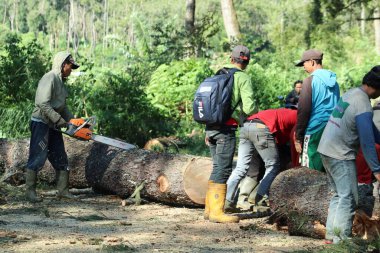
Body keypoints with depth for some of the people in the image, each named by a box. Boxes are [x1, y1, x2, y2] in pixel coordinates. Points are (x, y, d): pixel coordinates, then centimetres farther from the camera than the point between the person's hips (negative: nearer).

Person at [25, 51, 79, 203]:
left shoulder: (60, 82, 17)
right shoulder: (50, 78, -14)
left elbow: (63, 107, 20)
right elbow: (43, 104, -24)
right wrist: (59, 121, -23)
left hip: (53, 126, 10)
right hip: (41, 123, -10)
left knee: (61, 159, 9)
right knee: (38, 158, -8)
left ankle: (63, 190, 13)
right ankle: (30, 191, -3)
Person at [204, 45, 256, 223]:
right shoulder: (243, 78, -5)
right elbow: (248, 107, -14)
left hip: (211, 127, 7)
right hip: (226, 128, -7)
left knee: (217, 167, 15)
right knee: (223, 169, -4)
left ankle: (209, 208, 17)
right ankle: (216, 211, -5)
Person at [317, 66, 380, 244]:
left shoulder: (351, 93, 6)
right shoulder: (363, 106, -21)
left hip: (326, 149, 9)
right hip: (341, 155, -9)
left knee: (338, 195, 17)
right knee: (348, 199, -5)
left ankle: (331, 236, 19)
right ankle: (341, 241, -6)